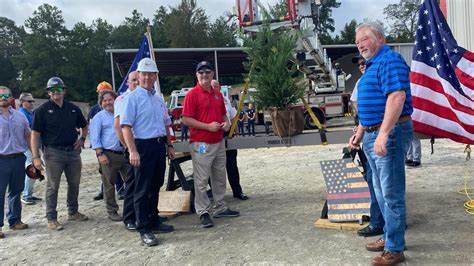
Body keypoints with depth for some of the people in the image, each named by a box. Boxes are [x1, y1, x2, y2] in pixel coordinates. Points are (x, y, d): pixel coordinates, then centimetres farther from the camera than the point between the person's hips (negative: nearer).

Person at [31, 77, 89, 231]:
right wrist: (35, 157, -14)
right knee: (53, 186, 2)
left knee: (74, 184, 13)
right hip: (53, 153, -4)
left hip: (73, 151, 5)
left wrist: (82, 139, 6)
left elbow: (84, 126, 24)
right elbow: (35, 134, -8)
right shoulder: (43, 110, -4)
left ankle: (73, 212, 29)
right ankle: (51, 218, 12)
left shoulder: (73, 108, 8)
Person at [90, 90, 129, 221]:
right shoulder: (98, 117, 2)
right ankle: (112, 211, 13)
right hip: (109, 155, -4)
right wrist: (100, 154, -13)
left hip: (124, 153, 4)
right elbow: (94, 138, -4)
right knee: (109, 184, 3)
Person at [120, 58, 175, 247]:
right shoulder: (132, 98, -7)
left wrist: (169, 146, 19)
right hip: (144, 146, -7)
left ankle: (154, 221, 28)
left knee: (156, 186, 15)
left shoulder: (159, 99, 15)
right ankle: (144, 230, 5)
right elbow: (125, 126, -14)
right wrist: (133, 151, -22)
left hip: (160, 146, 7)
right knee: (142, 189, -2)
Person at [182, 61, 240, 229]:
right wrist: (208, 126, -21)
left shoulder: (218, 94, 12)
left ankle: (220, 208, 28)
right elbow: (186, 119, -14)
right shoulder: (192, 94, -9)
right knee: (201, 180, -1)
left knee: (219, 177, 16)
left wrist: (226, 122, 1)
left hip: (219, 142, 7)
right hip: (201, 144, -7)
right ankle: (203, 213, 8)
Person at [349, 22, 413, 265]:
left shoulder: (390, 60, -11)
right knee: (381, 192, 18)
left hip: (389, 134, -10)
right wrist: (360, 132, 22)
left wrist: (383, 135, -31)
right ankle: (389, 237, 31)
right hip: (372, 137, 10)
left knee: (392, 193, -3)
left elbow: (397, 97, -25)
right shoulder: (371, 66, 19)